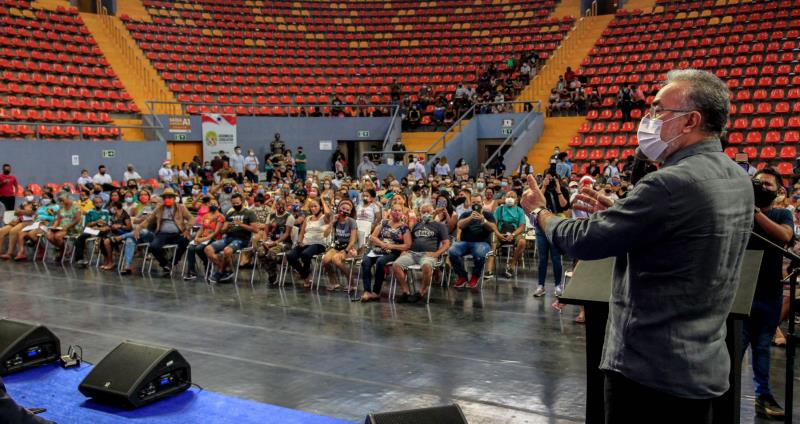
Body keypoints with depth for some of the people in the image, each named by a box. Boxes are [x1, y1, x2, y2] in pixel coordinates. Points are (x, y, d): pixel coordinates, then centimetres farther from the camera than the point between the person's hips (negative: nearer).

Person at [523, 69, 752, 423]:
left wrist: (539, 212, -1)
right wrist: (615, 213, 10)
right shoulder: (738, 180, 5)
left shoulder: (671, 183, -24)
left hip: (649, 367, -9)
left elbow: (585, 242, -20)